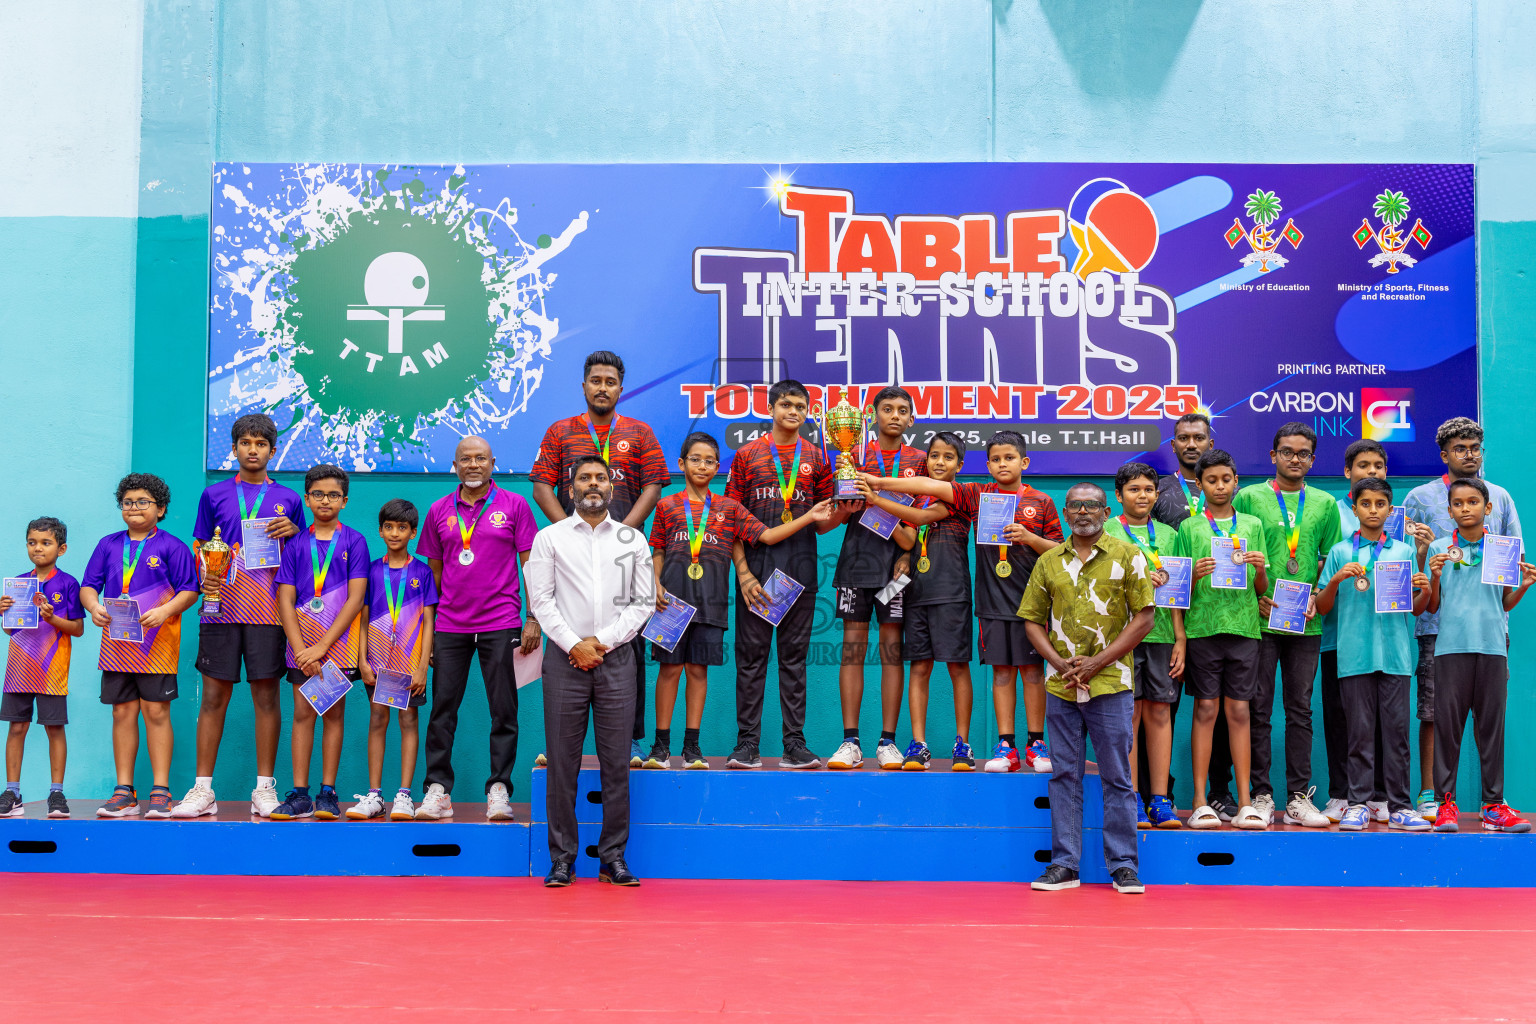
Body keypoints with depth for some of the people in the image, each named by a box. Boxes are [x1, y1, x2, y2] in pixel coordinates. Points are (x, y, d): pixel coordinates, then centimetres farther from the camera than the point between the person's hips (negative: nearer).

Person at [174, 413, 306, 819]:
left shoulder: (288, 499, 12)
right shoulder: (214, 495, 12)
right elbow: (200, 550, 13)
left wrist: (294, 531, -7)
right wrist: (204, 579, -7)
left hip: (268, 610, 0)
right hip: (221, 607, 0)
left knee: (266, 694, 0)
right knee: (214, 695, 0)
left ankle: (265, 787, 6)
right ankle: (203, 789, 6)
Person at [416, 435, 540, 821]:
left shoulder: (514, 505, 2)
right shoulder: (439, 511, 9)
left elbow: (530, 565, 3)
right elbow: (434, 571, 14)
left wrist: (533, 620, -3)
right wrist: (427, 627, 10)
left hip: (500, 625, -2)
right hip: (450, 626, 2)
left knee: (504, 711, 0)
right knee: (443, 708, 3)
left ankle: (499, 790, 6)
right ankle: (437, 789, 9)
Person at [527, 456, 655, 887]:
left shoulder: (633, 540, 11)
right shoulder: (549, 538, 7)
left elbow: (644, 601, 6)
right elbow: (540, 599, 2)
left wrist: (602, 641, -5)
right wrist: (573, 644, -8)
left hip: (616, 657, 1)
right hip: (564, 657, -1)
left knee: (617, 761, 0)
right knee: (563, 761, -1)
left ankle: (613, 856, 8)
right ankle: (562, 857, 7)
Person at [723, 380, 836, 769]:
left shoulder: (816, 459, 12)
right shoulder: (746, 455, 6)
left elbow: (821, 522, 12)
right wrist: (742, 569, -7)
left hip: (800, 567, 1)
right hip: (756, 565, -1)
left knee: (795, 656, 5)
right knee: (751, 654, 0)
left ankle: (794, 744, 7)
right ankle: (746, 743, 5)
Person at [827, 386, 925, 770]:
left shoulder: (919, 461, 9)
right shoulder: (856, 456, 9)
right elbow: (839, 514, 7)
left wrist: (908, 552, -7)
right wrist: (851, 500, -14)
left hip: (897, 563, 0)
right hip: (857, 560, 0)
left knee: (892, 651, 0)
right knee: (853, 648, -1)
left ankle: (888, 742, 5)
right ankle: (851, 741, 2)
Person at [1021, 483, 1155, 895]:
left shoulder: (1128, 556, 2)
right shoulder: (1048, 561, 11)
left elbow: (1143, 618, -2)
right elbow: (1032, 620, 12)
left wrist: (1098, 662, -10)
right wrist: (1060, 663, -5)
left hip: (1111, 683, -3)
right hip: (1060, 687, 3)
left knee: (1117, 777, 1)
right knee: (1064, 775, 6)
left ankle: (1123, 865, 8)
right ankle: (1064, 864, 12)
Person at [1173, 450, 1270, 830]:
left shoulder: (1252, 525, 13)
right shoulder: (1189, 527, 7)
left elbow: (1262, 589, 12)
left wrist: (1259, 569, -8)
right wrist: (1194, 574, -15)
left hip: (1243, 626, 1)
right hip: (1202, 625, -1)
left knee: (1239, 711, 2)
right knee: (1205, 710, -1)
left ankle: (1245, 803, 4)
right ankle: (1201, 802, 2)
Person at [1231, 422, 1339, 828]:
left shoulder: (1325, 504, 12)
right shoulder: (1249, 498, 4)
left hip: (1306, 623, 2)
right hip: (1259, 620, -2)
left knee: (1300, 710, 5)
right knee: (1258, 709, 0)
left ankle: (1299, 796, 10)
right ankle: (1260, 795, 6)